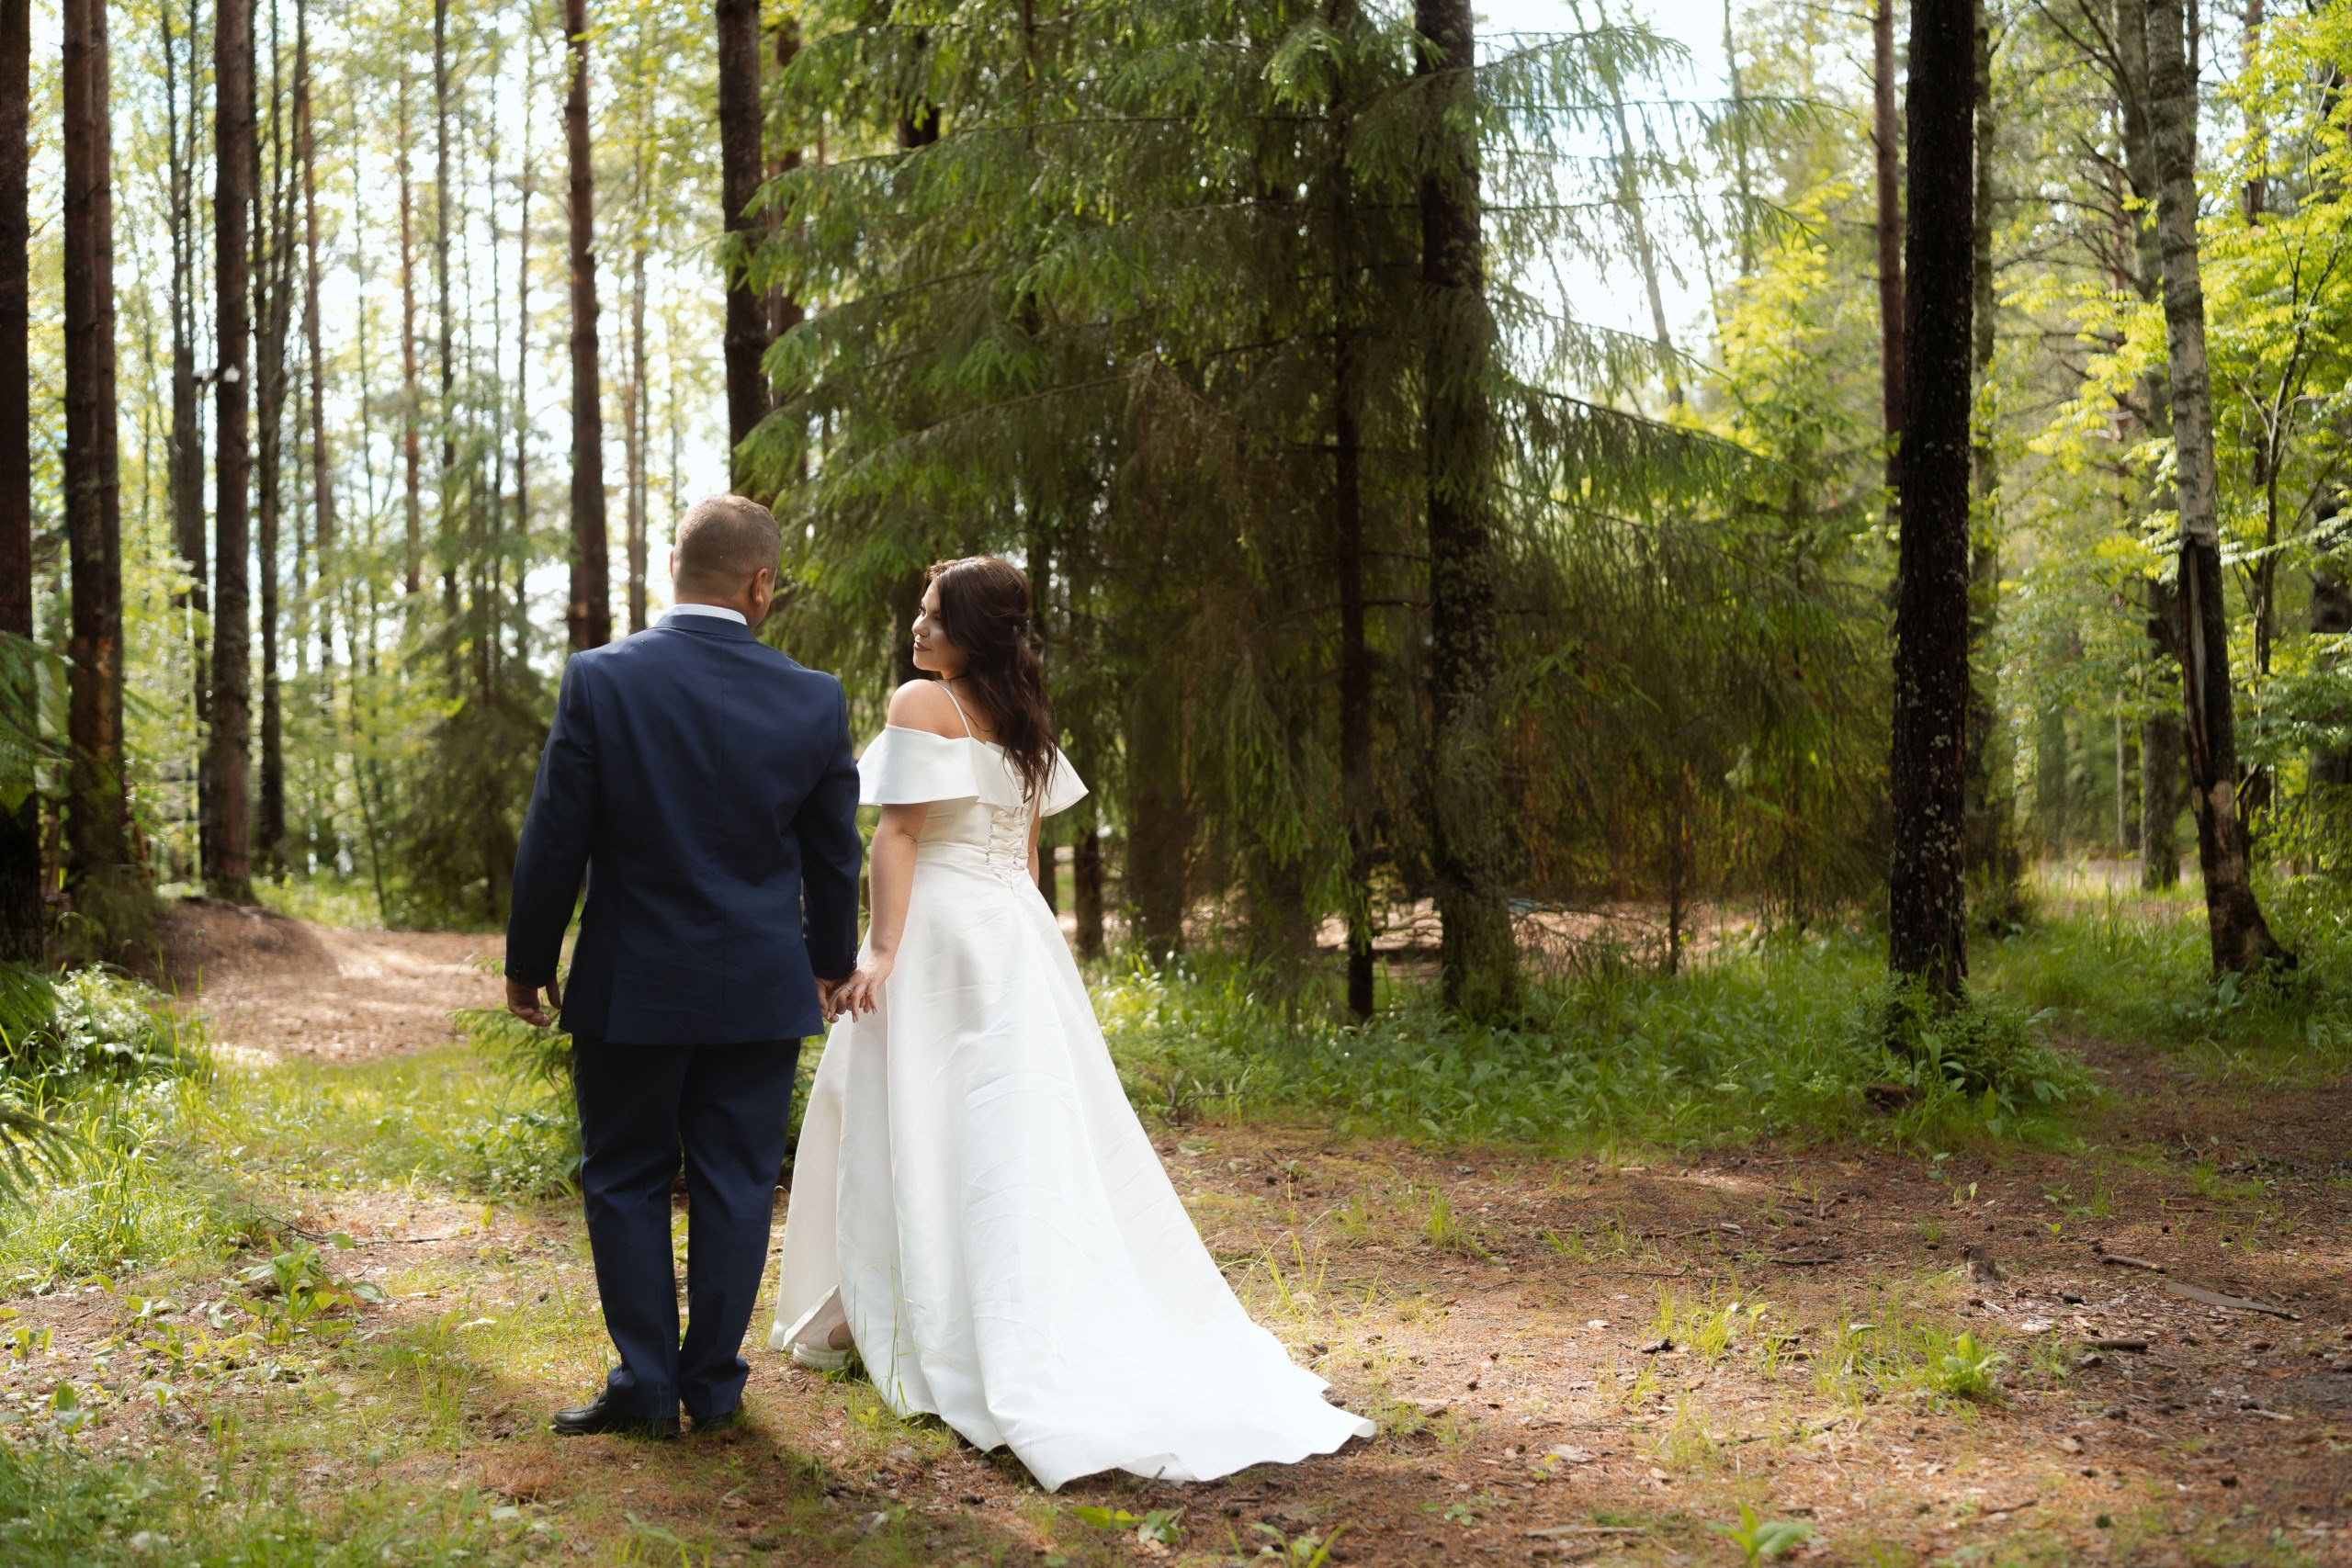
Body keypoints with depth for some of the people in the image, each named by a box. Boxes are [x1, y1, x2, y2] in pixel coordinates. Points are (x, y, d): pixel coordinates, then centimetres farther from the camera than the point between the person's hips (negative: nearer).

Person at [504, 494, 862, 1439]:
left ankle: (647, 1385, 14)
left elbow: (555, 840, -8)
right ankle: (714, 1384, 18)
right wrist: (827, 963, 21)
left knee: (625, 1183, 12)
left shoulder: (601, 680, -12)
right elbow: (835, 855, 6)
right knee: (735, 1185, 11)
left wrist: (529, 962, 5)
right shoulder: (815, 700, -5)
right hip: (762, 991, 2)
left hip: (630, 988, -1)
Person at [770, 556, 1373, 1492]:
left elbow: (901, 831, -15)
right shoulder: (1024, 719, 12)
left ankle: (882, 1317, 8)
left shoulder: (923, 704, -9)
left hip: (935, 927, -7)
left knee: (920, 1126, 0)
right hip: (1015, 931, 7)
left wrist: (879, 951, -17)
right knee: (1028, 1127, 8)